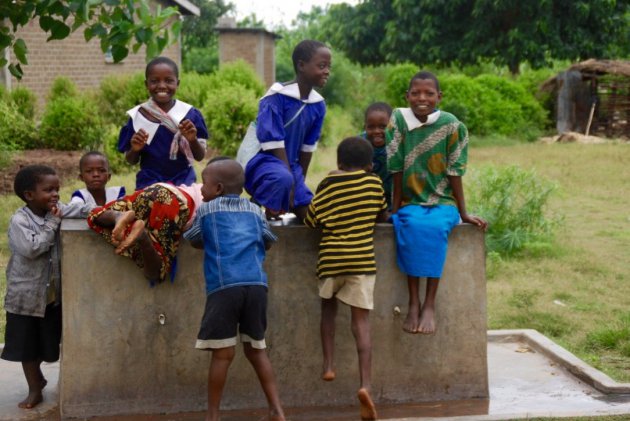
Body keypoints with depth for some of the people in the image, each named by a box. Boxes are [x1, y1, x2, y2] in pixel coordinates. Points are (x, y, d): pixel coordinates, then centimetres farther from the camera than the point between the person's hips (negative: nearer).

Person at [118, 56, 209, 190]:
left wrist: (193, 140, -19)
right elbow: (131, 161, 5)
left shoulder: (190, 114, -4)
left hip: (183, 182, 0)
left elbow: (200, 157, 0)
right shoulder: (138, 115, -2)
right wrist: (135, 149, -16)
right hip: (149, 184, 0)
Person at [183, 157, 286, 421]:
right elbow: (267, 242, 28)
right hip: (256, 285, 3)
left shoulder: (206, 209, 12)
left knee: (223, 354, -1)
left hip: (224, 286, -3)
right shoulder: (254, 210, 20)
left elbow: (195, 241, 25)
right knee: (256, 349, 14)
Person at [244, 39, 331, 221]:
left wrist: (300, 182, 13)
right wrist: (291, 184, -23)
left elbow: (308, 146, 9)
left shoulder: (318, 104, 0)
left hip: (290, 165, 7)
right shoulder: (278, 96, -20)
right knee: (282, 178, -39)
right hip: (263, 160, -7)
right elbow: (273, 143, -23)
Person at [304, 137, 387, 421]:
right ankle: (366, 385, -15)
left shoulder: (326, 186, 5)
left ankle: (329, 365, 14)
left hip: (330, 259, 1)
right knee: (361, 322, -2)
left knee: (329, 307, 25)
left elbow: (310, 222, 10)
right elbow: (382, 215, 17)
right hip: (362, 261, -1)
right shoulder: (373, 183, 4)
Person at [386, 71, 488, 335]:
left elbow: (454, 173, -4)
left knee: (435, 227, -33)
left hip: (443, 203, 0)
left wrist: (463, 214, -3)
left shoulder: (452, 126, -6)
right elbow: (397, 170, -2)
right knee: (414, 227, -32)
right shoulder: (399, 120, -4)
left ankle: (429, 305, -28)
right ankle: (413, 303, -28)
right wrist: (394, 211, -1)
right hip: (411, 203, 1)